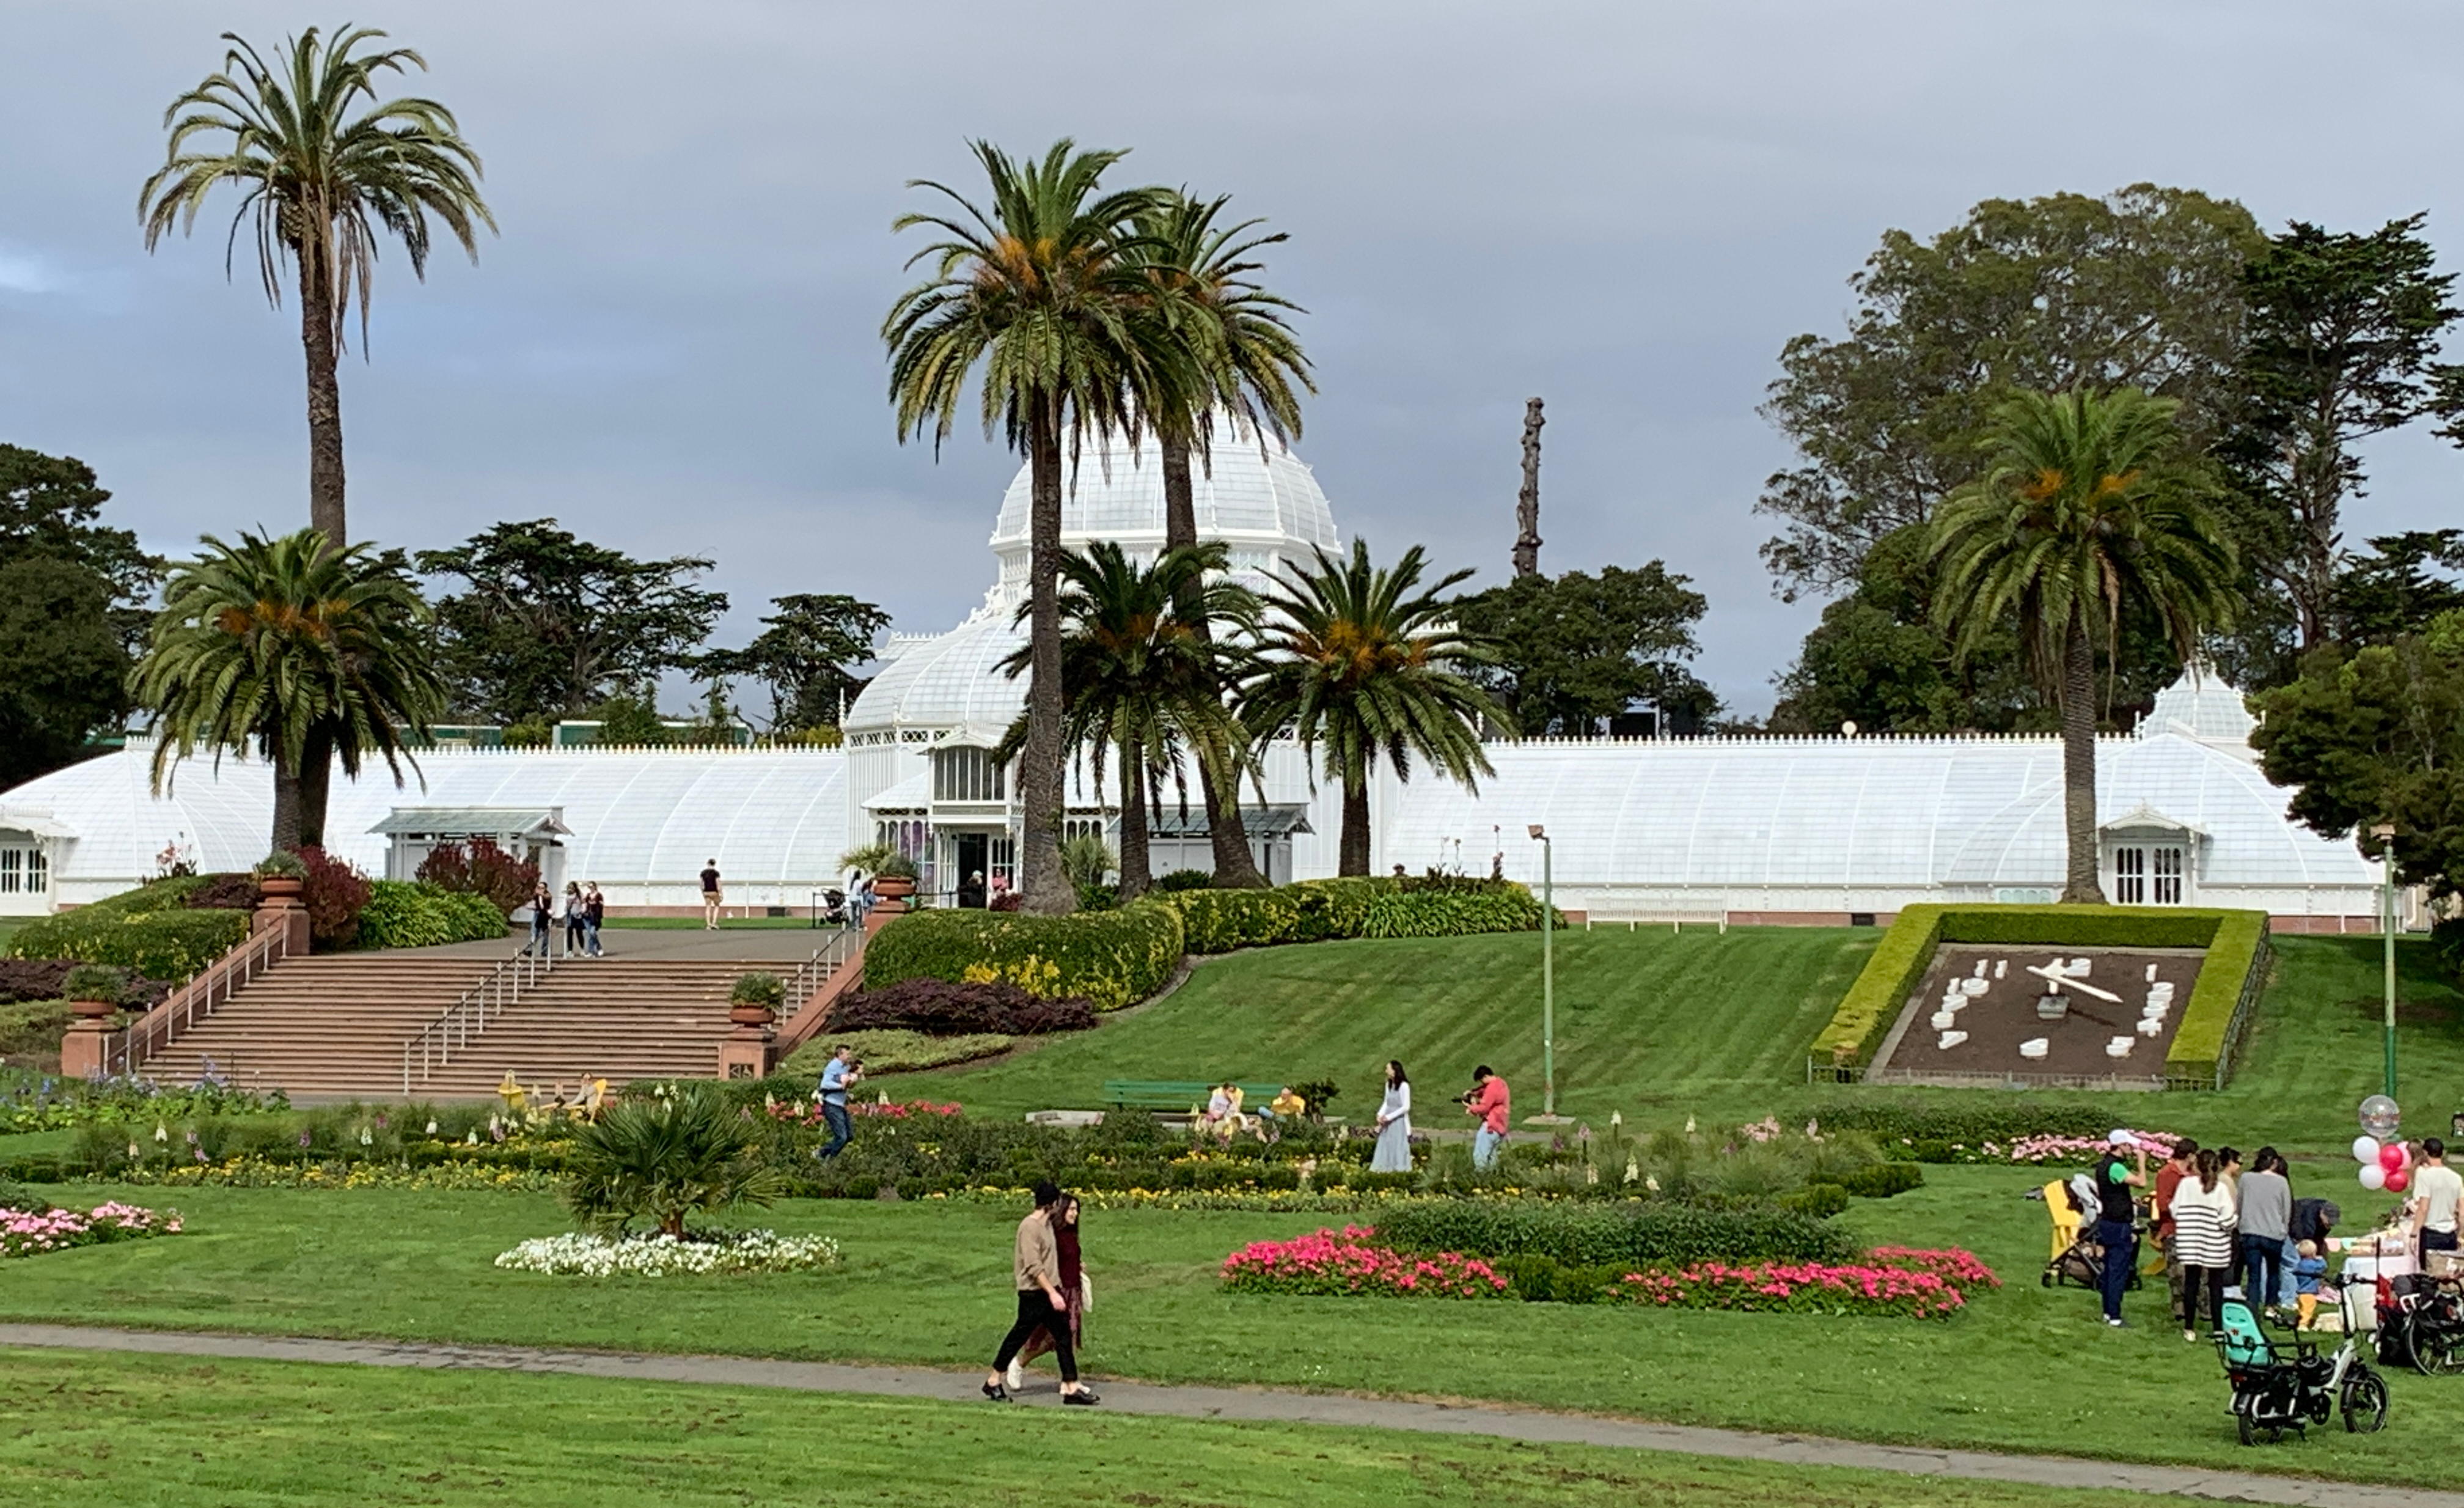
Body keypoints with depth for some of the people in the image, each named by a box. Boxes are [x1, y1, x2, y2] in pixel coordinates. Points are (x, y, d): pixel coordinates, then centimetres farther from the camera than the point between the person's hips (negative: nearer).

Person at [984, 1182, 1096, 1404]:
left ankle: (1071, 1388, 2)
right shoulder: (1029, 1227, -17)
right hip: (1033, 1293, -9)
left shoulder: (1047, 1224, 12)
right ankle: (994, 1381, 16)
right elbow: (1034, 1266, -22)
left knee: (1064, 1336, 3)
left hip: (1051, 1290, 9)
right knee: (1019, 1336, 1)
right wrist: (1053, 1293, -25)